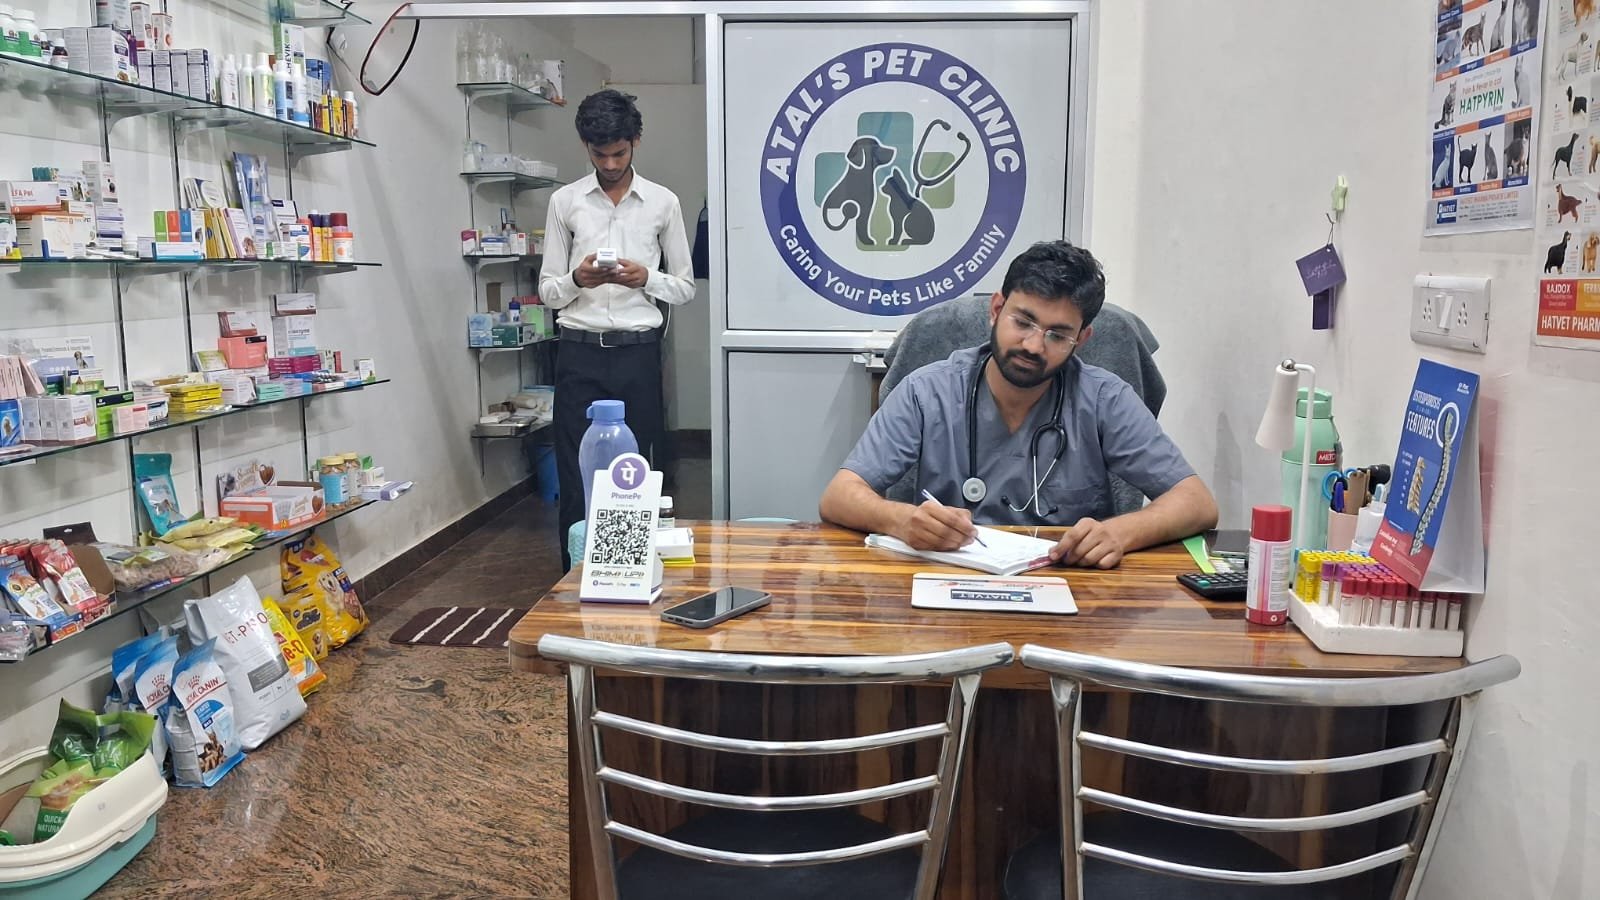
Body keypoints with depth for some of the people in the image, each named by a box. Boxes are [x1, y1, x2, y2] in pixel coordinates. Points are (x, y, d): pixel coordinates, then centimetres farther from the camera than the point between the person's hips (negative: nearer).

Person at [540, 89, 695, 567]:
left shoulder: (663, 203, 6)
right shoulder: (564, 202, 7)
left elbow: (685, 287, 8)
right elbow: (547, 291, 7)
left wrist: (647, 279, -12)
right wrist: (577, 280, -14)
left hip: (638, 352, 0)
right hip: (580, 352, 0)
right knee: (576, 473, 1)